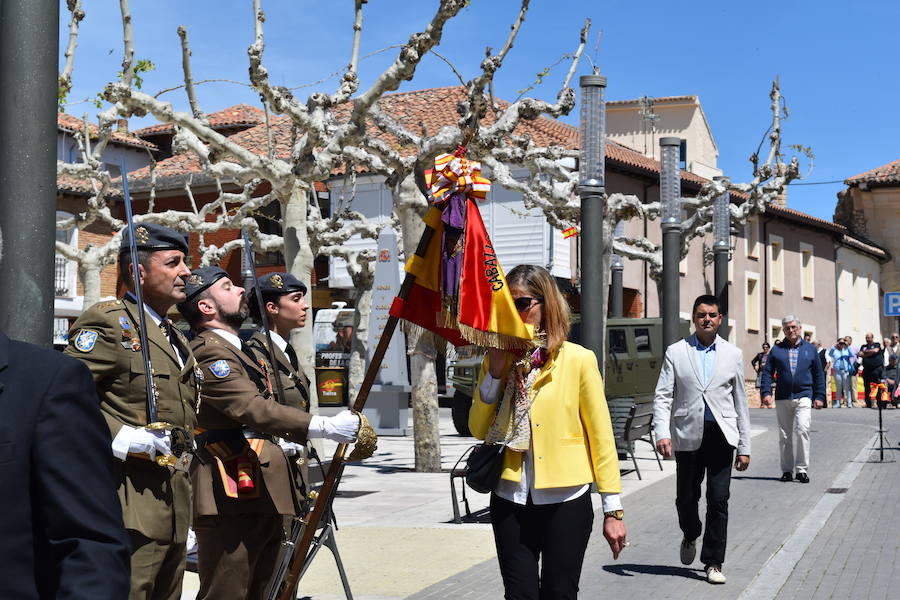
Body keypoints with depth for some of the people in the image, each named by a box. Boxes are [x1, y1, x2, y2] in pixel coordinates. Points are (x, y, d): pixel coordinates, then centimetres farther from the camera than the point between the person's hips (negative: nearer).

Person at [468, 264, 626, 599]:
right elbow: (479, 430, 6)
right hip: (511, 501, 3)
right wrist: (495, 372, -5)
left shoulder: (578, 360, -4)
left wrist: (613, 509, -5)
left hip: (565, 501, -3)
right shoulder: (497, 360, 7)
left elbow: (601, 437, -3)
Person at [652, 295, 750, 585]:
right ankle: (690, 536, 38)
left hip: (721, 435, 0)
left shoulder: (733, 354, 9)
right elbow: (662, 397, 1)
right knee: (686, 498, 7)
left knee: (718, 500, -3)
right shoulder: (676, 352, 4)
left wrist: (744, 447, 8)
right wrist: (662, 433, -13)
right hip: (687, 435, 0)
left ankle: (713, 562, 8)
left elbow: (740, 403, 11)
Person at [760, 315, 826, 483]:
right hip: (782, 398, 2)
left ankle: (802, 469, -10)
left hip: (803, 396, -1)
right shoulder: (777, 350, 9)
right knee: (784, 436, 6)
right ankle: (787, 470, 16)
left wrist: (819, 396, 6)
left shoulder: (810, 349, 10)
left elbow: (819, 374, 13)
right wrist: (766, 392, -6)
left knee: (802, 430, -17)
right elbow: (767, 372, 7)